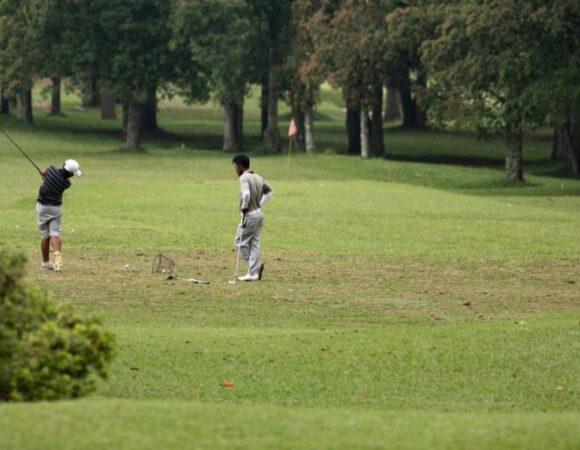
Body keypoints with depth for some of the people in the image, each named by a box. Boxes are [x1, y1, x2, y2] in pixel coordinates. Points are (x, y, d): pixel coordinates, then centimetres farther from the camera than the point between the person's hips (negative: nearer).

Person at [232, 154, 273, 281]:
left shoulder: (244, 178, -15)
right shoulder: (258, 178, 11)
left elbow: (246, 193, -33)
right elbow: (269, 192, 21)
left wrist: (244, 207, -18)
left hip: (249, 215, -8)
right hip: (259, 214, 8)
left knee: (240, 242, 4)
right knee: (254, 243, 10)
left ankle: (257, 264, 0)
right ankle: (253, 273, 6)